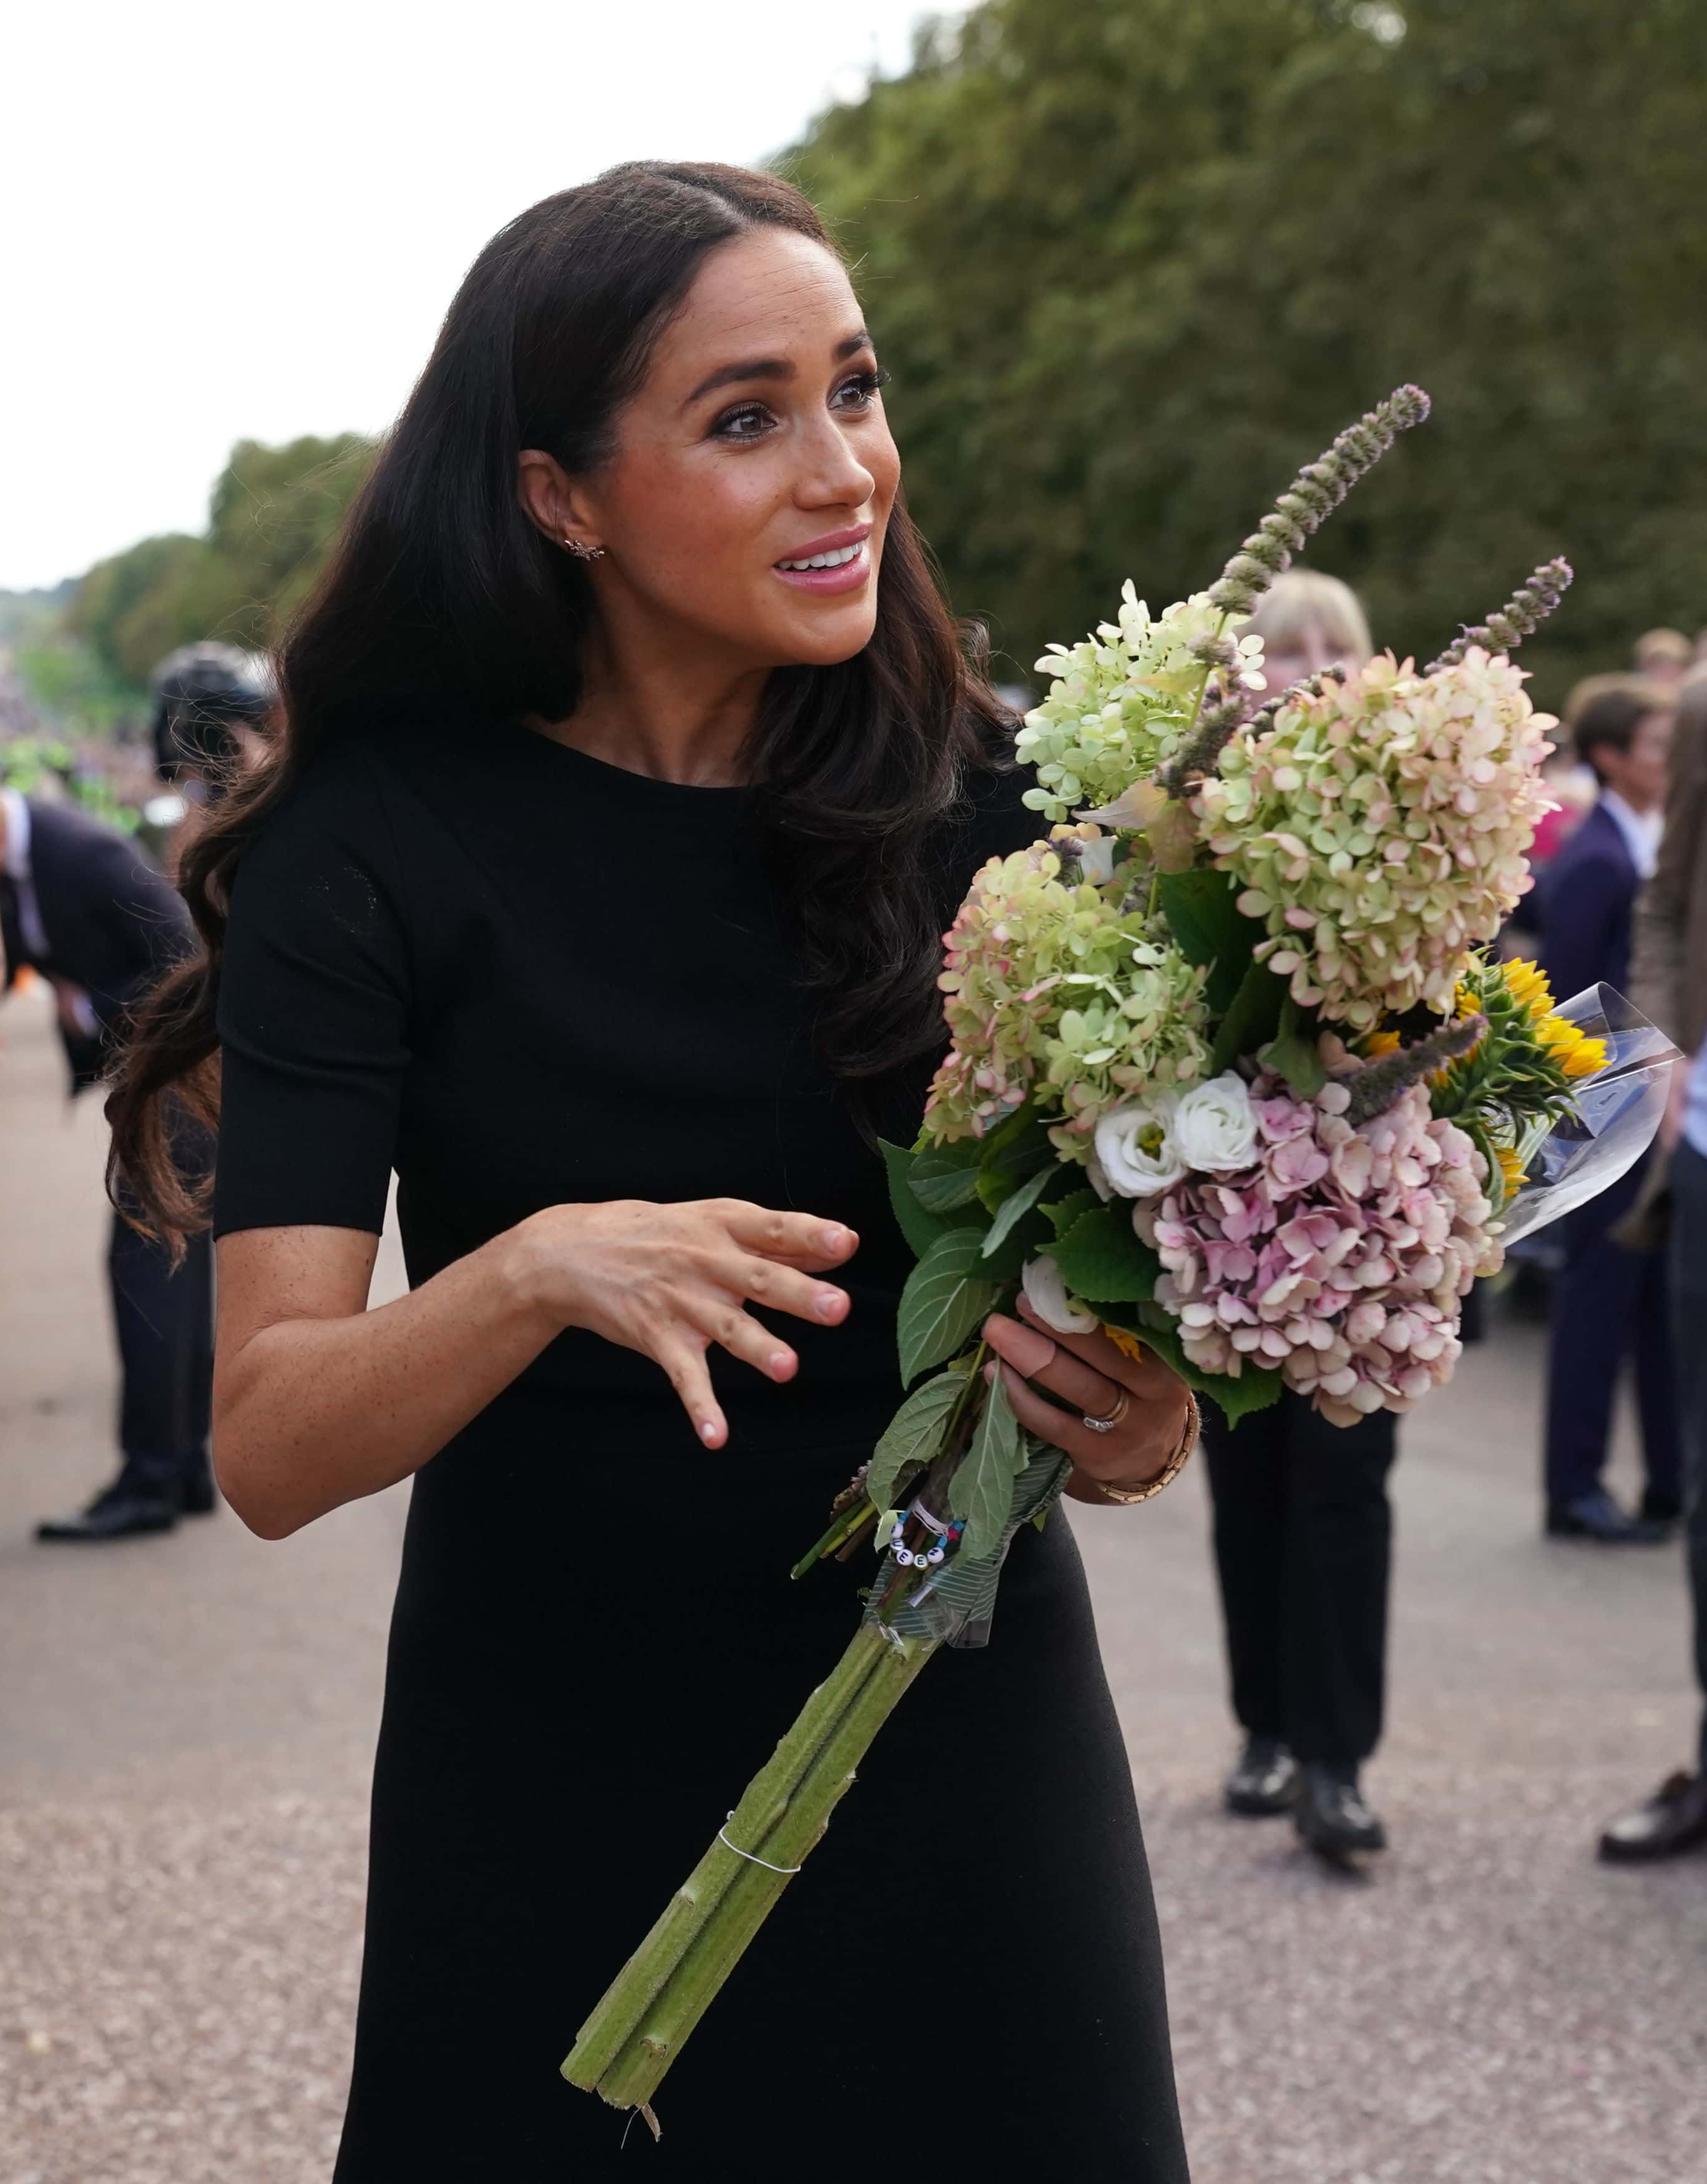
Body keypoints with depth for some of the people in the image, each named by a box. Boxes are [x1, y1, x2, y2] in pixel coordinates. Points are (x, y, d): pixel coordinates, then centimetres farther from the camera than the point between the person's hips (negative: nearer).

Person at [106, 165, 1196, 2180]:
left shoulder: (982, 801, -6)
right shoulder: (380, 840, -11)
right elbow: (268, 1449, -15)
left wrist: (1138, 1417, -22)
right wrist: (544, 1265, -33)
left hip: (965, 1779, 2)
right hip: (560, 1812, -1)